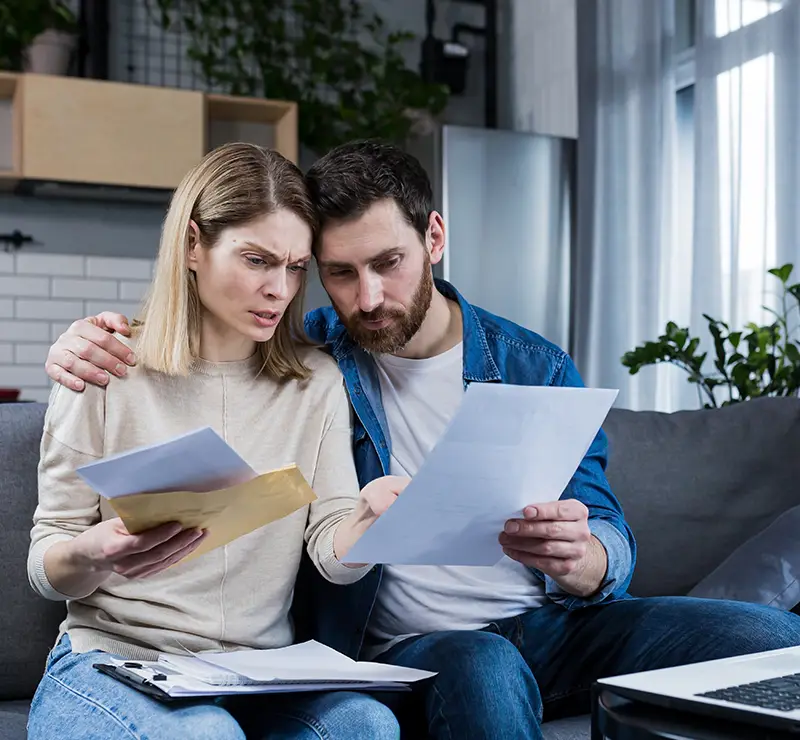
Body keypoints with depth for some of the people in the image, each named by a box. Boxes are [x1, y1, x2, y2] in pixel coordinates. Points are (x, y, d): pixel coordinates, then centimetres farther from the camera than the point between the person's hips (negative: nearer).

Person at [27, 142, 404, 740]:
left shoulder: (316, 382, 8)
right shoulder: (107, 371, 0)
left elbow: (333, 555, 0)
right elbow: (46, 568, 2)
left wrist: (371, 517, -24)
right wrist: (89, 556, -23)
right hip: (111, 666, -1)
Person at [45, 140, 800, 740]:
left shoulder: (537, 369, 5)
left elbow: (611, 543, 1)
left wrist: (581, 557, -26)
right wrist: (95, 339, -11)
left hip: (552, 622, 3)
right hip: (405, 644, -2)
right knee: (481, 667, -39)